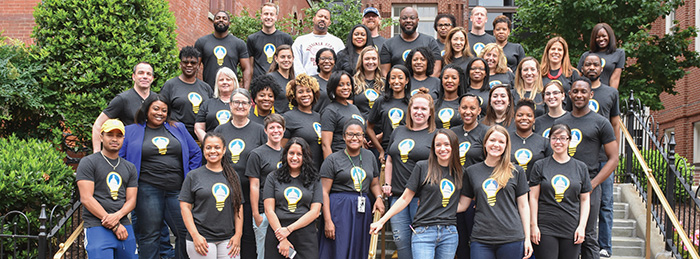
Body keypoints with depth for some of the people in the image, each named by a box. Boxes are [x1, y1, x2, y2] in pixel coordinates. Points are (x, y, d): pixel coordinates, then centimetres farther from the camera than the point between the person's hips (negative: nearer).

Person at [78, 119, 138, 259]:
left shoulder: (129, 167, 17)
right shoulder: (88, 162, 1)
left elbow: (131, 200, 12)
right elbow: (86, 198, -7)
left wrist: (117, 216, -11)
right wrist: (114, 226, -10)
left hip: (124, 225, 5)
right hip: (97, 226, -5)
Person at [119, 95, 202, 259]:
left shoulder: (178, 129, 15)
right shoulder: (131, 132, 9)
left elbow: (196, 154, 18)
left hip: (177, 190, 2)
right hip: (148, 190, -2)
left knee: (186, 232, -2)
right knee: (149, 236, 2)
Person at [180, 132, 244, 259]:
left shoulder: (232, 177, 11)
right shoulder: (193, 176, 2)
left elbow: (239, 207, 13)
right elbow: (185, 207, -1)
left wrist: (238, 235, 4)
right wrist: (195, 235, -9)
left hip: (228, 239, 3)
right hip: (202, 240, -3)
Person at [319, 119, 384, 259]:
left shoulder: (369, 156, 14)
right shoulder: (333, 159, -1)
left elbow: (374, 184, 22)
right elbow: (324, 192, -6)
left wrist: (379, 197, -1)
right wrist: (327, 220, -14)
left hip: (363, 211, 5)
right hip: (339, 210, -4)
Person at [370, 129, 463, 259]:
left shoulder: (460, 172, 10)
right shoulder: (422, 167, -1)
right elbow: (405, 199, 1)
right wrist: (382, 221, -1)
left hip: (450, 234, 4)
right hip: (424, 232, -3)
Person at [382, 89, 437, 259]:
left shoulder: (436, 136, 0)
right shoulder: (398, 132, 15)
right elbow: (390, 161, 22)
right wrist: (387, 184, 11)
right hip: (397, 196, 5)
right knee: (401, 240, 3)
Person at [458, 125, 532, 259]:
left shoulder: (516, 171, 7)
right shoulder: (471, 171, 10)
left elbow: (523, 206, 8)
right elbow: (462, 205, 12)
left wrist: (527, 239, 4)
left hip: (511, 238, -1)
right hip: (480, 239, 1)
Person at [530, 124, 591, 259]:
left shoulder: (580, 167, 10)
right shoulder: (540, 166, 5)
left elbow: (585, 199, 11)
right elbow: (533, 197, 3)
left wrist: (582, 226, 1)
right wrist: (534, 225, -3)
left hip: (571, 230, 2)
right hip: (545, 230, -2)